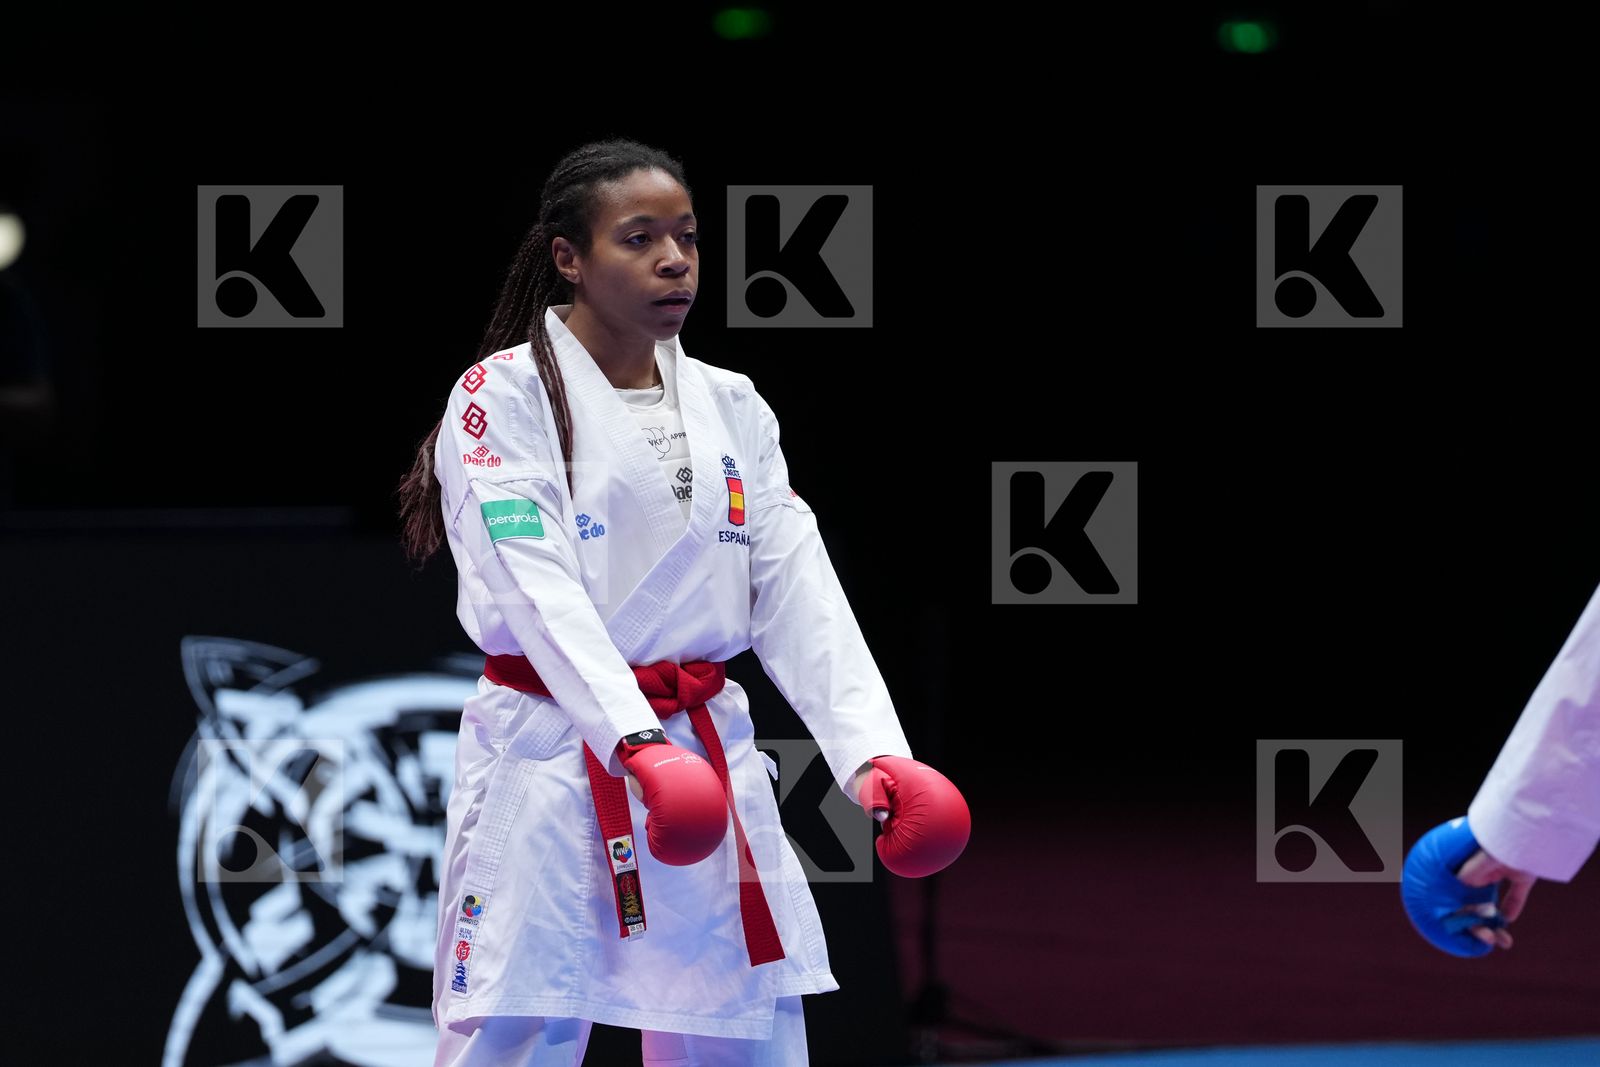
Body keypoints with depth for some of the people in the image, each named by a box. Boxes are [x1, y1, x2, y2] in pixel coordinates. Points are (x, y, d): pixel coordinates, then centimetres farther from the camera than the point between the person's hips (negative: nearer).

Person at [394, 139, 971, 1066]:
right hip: (551, 769, -5)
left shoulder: (731, 407, 12)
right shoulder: (505, 397, -4)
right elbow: (537, 590, -17)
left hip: (709, 761, 5)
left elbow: (795, 593, 4)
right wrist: (634, 743, -31)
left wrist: (873, 750, -12)